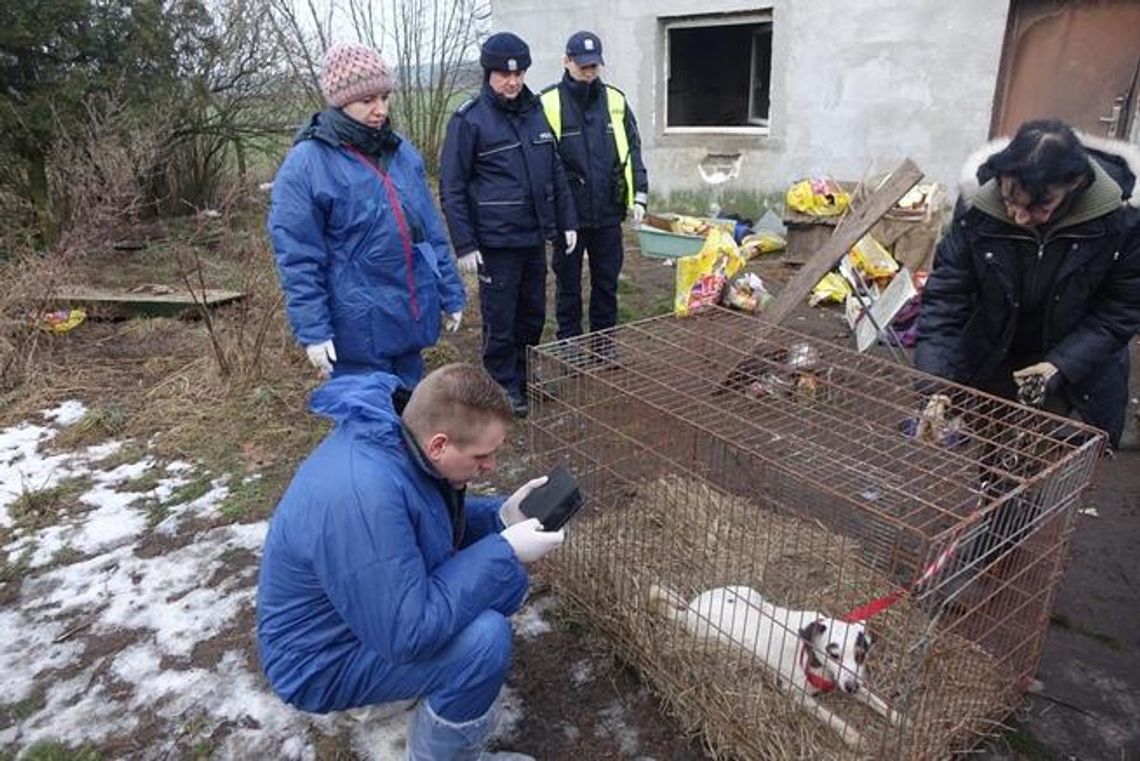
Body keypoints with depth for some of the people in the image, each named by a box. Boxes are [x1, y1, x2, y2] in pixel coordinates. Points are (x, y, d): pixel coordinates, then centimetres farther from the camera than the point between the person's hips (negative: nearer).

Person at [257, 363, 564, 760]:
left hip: (384, 602, 9)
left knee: (507, 580, 2)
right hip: (325, 656, -8)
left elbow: (436, 522, 7)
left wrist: (501, 517, -10)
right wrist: (503, 550, -27)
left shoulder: (395, 433, -10)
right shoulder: (362, 495, -38)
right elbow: (408, 634, -33)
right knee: (484, 639, -27)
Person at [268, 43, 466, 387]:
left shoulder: (403, 153, 7)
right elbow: (298, 260, -12)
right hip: (359, 329, -6)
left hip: (413, 317, 6)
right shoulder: (305, 166, -11)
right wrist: (312, 331, -15)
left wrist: (450, 295, 12)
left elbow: (431, 232, 12)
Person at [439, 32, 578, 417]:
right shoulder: (469, 120, -8)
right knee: (500, 322, 3)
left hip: (535, 237, 6)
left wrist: (567, 222, 13)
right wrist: (464, 244, -14)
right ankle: (506, 391, 19)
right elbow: (451, 188, -9)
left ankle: (525, 381, 33)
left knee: (533, 316, 16)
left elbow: (555, 172, 17)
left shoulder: (535, 111, 9)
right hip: (496, 242, -6)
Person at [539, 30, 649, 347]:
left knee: (607, 283, 12)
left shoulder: (616, 101, 5)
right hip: (568, 215, -3)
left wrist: (639, 196, 3)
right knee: (568, 285, 9)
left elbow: (632, 152, 10)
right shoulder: (549, 104, -6)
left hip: (608, 214, 3)